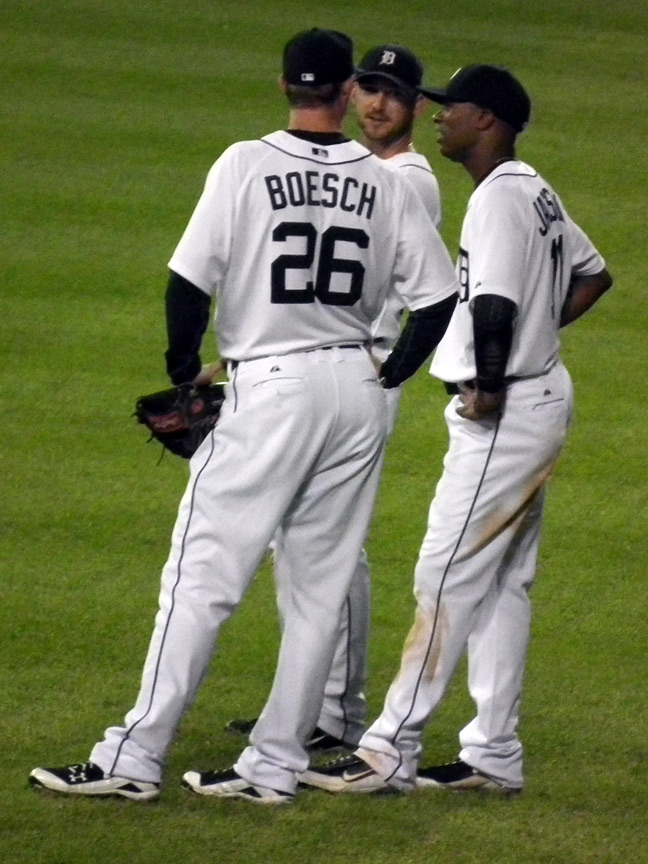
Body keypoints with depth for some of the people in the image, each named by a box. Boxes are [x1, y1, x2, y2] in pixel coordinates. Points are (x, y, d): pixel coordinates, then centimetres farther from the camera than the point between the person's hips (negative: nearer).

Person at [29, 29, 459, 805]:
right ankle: (274, 767, 11)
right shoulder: (385, 184, 3)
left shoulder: (246, 165, -7)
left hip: (269, 387, -4)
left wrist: (184, 371, 3)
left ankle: (134, 759, -6)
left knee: (202, 579, -4)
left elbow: (190, 280, -10)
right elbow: (438, 296, 4)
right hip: (356, 392, 4)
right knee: (321, 590, 10)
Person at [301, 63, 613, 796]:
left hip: (504, 414, -11)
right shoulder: (537, 194, 13)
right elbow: (592, 274, 25)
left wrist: (488, 386, -19)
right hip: (538, 395, 11)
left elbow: (493, 305, -29)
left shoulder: (499, 197, -17)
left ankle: (391, 751, -9)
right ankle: (494, 755, 17)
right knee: (503, 582, 13)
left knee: (448, 577, -9)